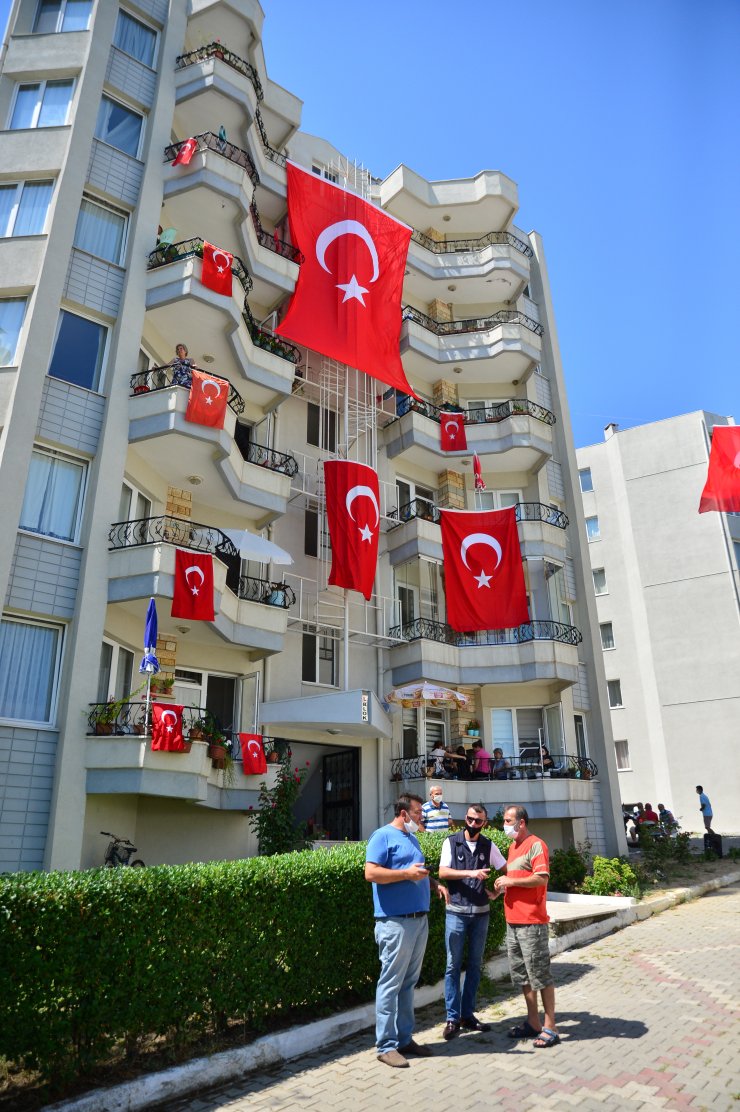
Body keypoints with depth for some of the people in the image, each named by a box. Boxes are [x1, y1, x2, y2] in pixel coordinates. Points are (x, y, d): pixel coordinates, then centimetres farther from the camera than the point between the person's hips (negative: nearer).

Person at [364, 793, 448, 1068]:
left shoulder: (412, 839, 18)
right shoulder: (383, 836, -10)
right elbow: (371, 873, -19)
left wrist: (435, 884, 10)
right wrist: (407, 873, -20)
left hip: (419, 919, 9)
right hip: (395, 922, -9)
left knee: (408, 982, 15)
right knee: (391, 983, -1)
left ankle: (405, 1039, 25)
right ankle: (386, 1046, 7)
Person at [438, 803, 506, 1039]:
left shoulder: (489, 846, 5)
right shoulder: (451, 842, -3)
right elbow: (442, 872, -12)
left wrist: (498, 891, -4)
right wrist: (470, 873, -21)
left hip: (481, 913, 3)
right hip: (456, 912, -3)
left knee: (475, 965, 11)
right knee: (453, 965, 0)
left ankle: (467, 1015, 22)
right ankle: (452, 1018, 9)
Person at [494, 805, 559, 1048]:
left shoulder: (535, 845, -11)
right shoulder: (513, 846, 16)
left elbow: (542, 878, -22)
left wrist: (510, 881, -16)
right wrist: (500, 888, 8)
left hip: (531, 921, -9)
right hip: (513, 920, 9)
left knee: (540, 974, -2)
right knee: (521, 974, 15)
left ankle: (550, 1028, 8)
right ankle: (533, 1023, 26)